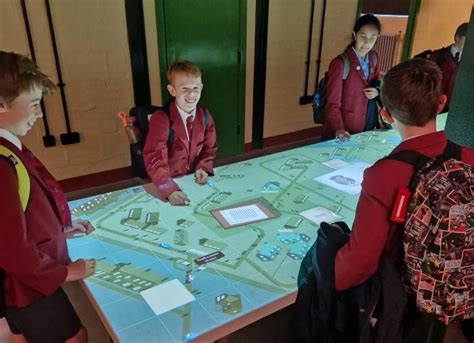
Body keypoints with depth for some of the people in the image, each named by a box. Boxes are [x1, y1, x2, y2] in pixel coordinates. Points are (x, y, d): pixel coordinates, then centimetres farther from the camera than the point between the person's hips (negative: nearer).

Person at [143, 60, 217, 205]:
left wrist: (203, 168, -9)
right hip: (168, 182, -3)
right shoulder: (161, 119, -17)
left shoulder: (204, 116, -1)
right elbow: (155, 159, -25)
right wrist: (169, 190, -38)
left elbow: (209, 148, 11)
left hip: (193, 179, 3)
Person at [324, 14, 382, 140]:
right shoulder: (340, 63, -17)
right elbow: (332, 103, -19)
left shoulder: (373, 57, 3)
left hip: (369, 126, 7)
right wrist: (339, 128, -33)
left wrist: (377, 91, -3)